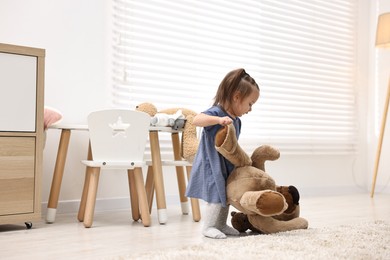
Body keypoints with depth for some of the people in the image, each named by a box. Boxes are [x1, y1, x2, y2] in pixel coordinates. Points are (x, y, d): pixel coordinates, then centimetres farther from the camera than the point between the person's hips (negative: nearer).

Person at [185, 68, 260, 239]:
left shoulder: (236, 121, 8)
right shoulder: (217, 112, -18)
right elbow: (196, 120, -36)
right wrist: (218, 119, -47)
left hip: (227, 166, 9)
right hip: (212, 165, -9)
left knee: (226, 194, 14)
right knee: (217, 194, -7)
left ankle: (221, 225, 27)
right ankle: (208, 226, 7)